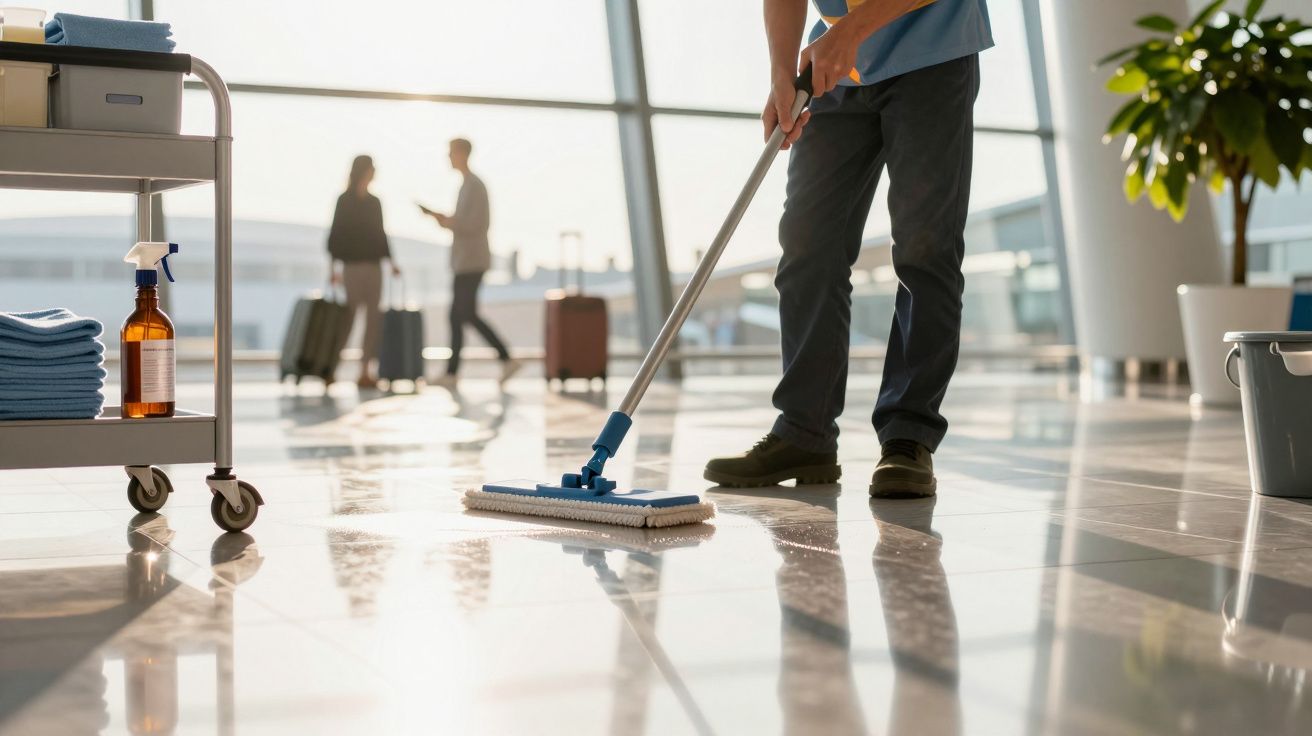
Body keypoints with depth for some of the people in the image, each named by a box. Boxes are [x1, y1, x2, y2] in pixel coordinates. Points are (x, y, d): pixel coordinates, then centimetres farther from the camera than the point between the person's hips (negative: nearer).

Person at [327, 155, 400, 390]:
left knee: (374, 318, 1)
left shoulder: (374, 202, 15)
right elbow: (336, 233, -5)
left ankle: (366, 370, 4)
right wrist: (334, 265, -12)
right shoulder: (345, 201, -2)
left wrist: (390, 260, 14)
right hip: (353, 264, -6)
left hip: (374, 265, 6)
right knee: (348, 316, -8)